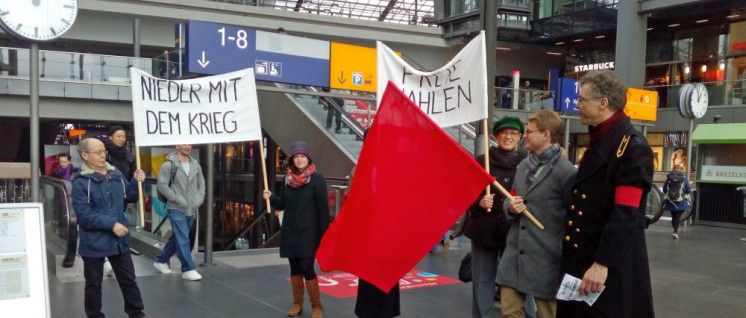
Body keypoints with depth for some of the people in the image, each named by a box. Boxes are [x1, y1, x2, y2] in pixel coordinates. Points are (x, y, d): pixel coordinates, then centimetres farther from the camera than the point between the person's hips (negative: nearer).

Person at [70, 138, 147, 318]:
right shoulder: (81, 182, -15)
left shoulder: (116, 174, 3)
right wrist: (112, 224, -25)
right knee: (94, 284, 11)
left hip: (119, 240, 5)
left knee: (128, 279, 16)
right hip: (94, 242, -5)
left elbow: (129, 196, 15)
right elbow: (84, 215, -21)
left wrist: (136, 182, -3)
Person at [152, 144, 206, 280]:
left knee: (177, 238, 16)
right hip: (176, 209, -6)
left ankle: (160, 260, 33)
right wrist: (178, 200, -15)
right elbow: (162, 185, -12)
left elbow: (201, 183, 15)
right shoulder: (169, 165, -9)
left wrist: (199, 199, 1)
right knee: (183, 240, -6)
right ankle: (188, 269, 1)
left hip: (192, 210, 6)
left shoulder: (195, 164, 9)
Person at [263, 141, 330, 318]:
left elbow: (323, 208, -8)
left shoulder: (317, 179, -7)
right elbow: (283, 204, 13)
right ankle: (297, 303, 24)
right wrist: (271, 198, -6)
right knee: (295, 269, 10)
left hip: (308, 232, -5)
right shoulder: (288, 179, 7)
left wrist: (324, 232, -11)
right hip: (290, 231, 5)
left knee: (307, 269, -7)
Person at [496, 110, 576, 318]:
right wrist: (511, 207, -7)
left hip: (546, 257, -6)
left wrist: (566, 256, -8)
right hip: (515, 252, 7)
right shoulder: (523, 166, 12)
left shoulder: (565, 172, -12)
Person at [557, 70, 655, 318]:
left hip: (612, 265, -9)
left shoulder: (632, 146, -15)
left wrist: (603, 263, -25)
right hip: (581, 258, 9)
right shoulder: (598, 141, 15)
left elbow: (626, 214, -22)